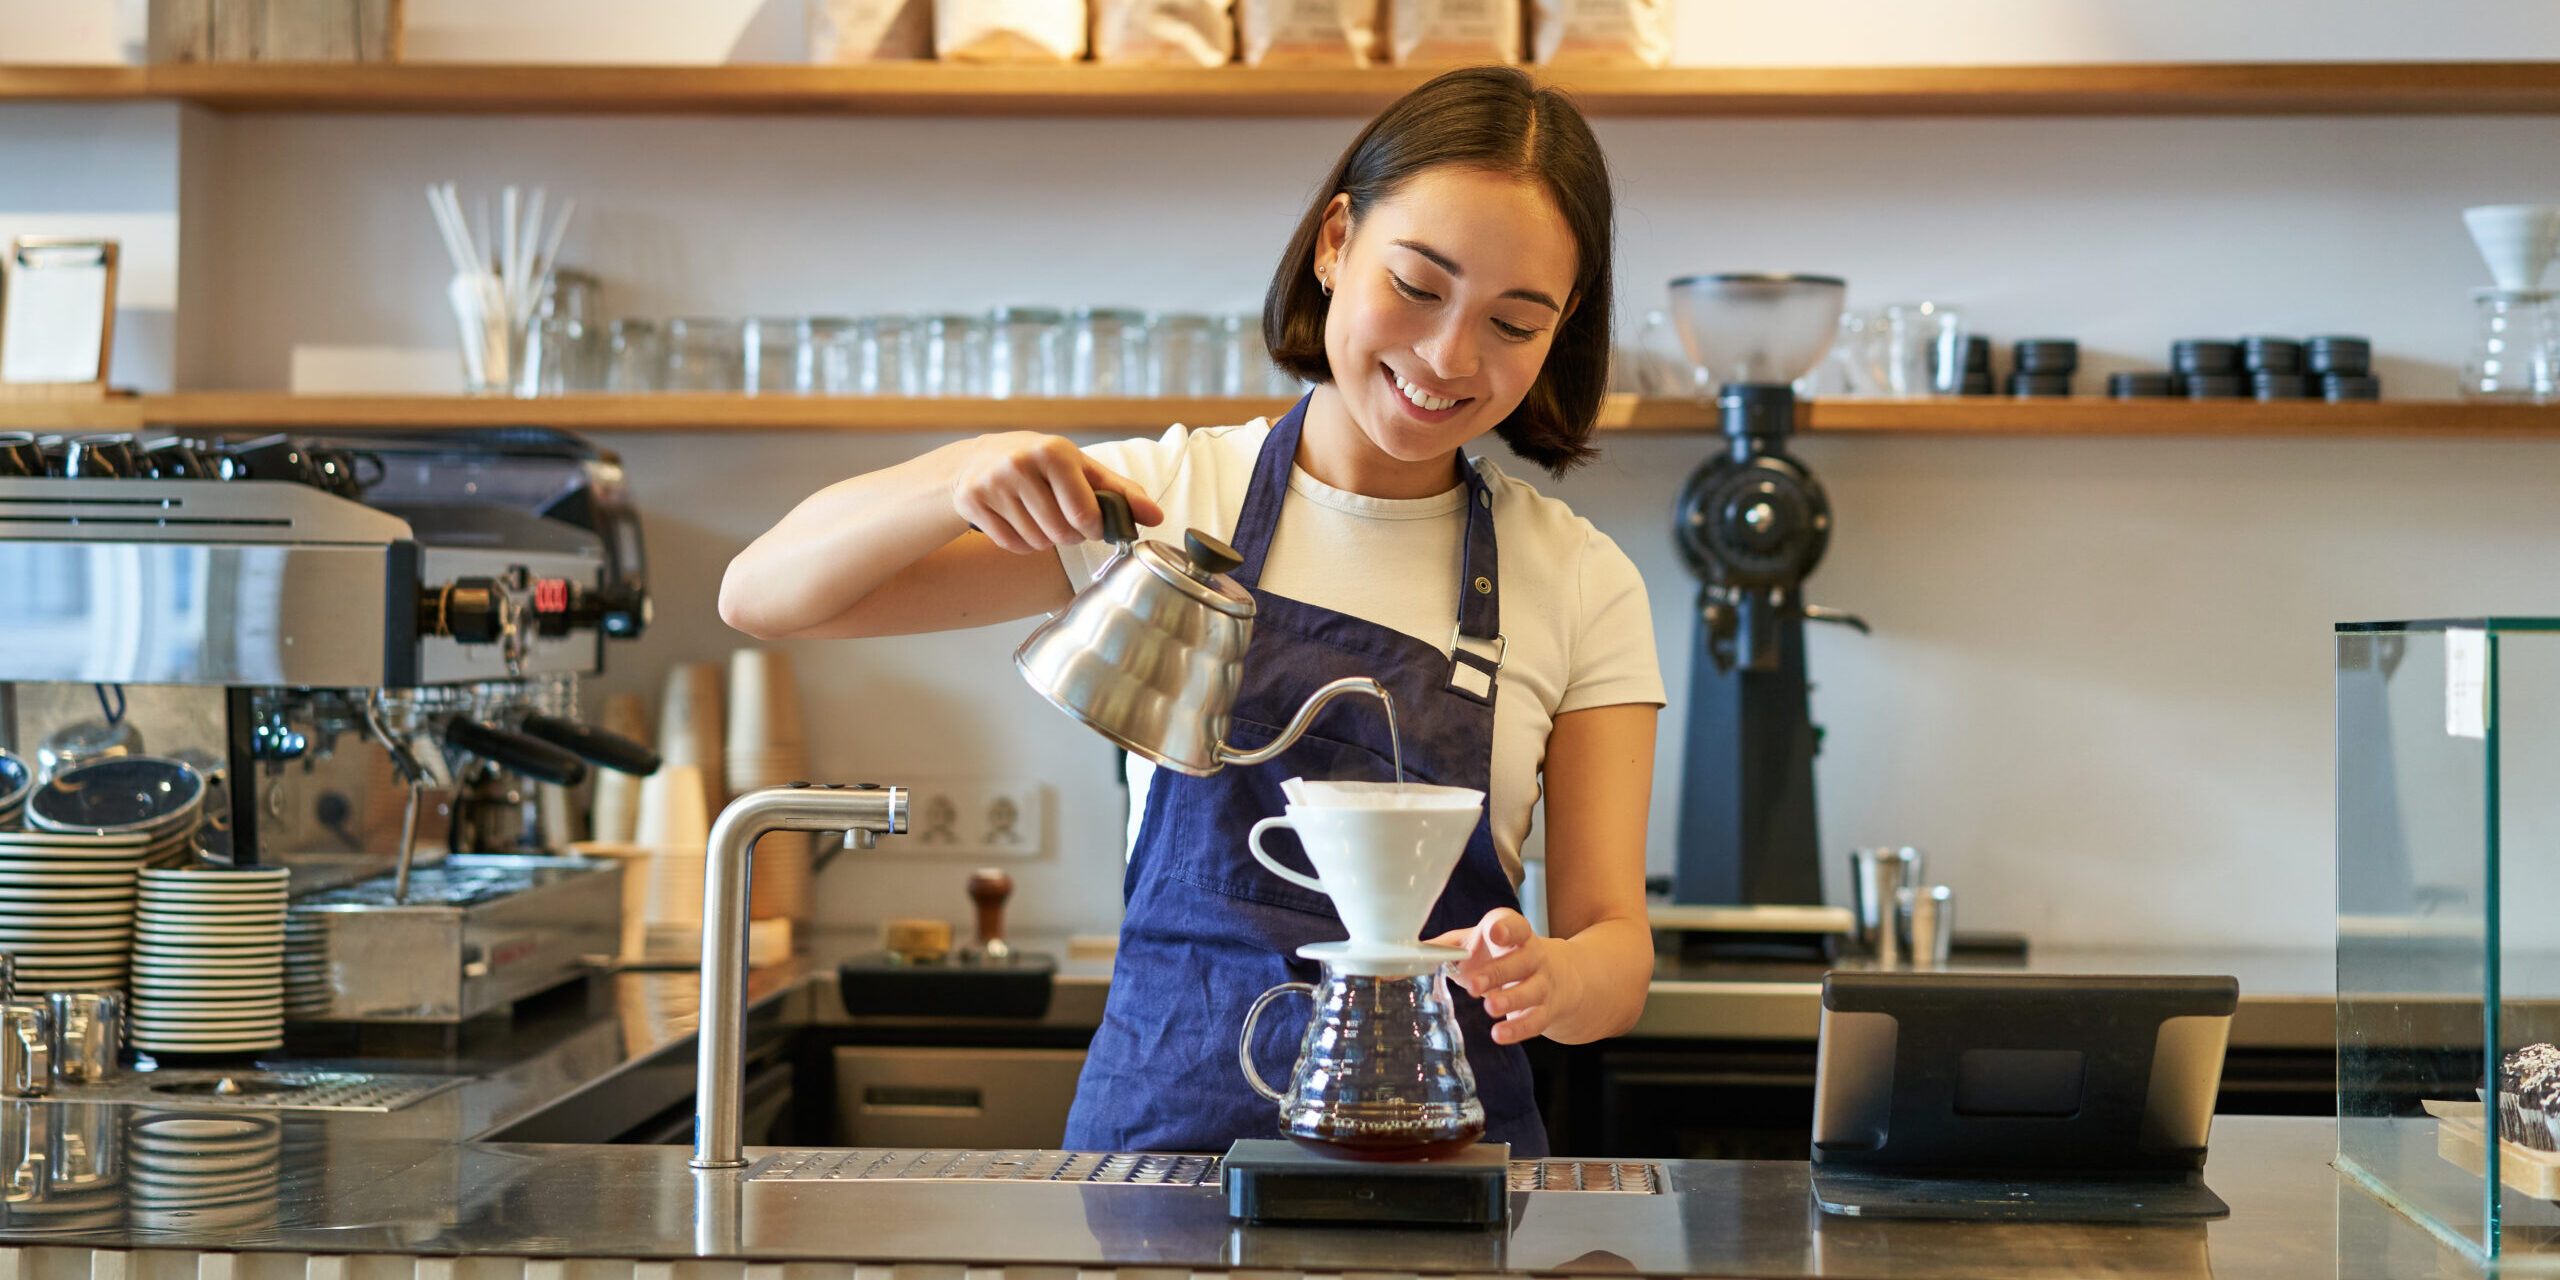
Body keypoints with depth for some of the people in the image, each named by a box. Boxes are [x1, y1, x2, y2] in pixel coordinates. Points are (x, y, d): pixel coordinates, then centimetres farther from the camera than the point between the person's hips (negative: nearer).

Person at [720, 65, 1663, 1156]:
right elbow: (763, 597, 3)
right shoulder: (1164, 495, 4)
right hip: (1163, 1118, -1)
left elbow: (1616, 944, 3)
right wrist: (964, 476, -16)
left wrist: (1550, 979, -21)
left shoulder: (1582, 585, 5)